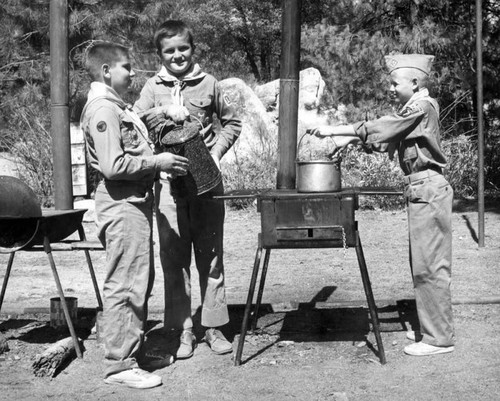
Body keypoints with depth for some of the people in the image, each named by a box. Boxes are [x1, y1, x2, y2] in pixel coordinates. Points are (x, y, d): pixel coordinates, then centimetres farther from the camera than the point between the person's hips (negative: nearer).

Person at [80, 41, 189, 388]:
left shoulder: (117, 107, 19)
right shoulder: (102, 109, -14)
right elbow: (113, 165, -23)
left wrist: (158, 161, 9)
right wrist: (157, 162, -15)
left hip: (135, 201, 11)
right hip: (121, 204, -11)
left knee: (141, 281, 16)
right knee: (125, 286, -6)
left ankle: (134, 350, 27)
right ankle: (120, 365, 2)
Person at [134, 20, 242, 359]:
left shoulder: (208, 83, 6)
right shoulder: (153, 88, 7)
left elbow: (232, 122, 13)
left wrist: (216, 152, -1)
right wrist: (164, 113, -16)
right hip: (168, 179, 0)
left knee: (211, 254, 6)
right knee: (174, 257, 2)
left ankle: (214, 326, 15)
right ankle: (182, 330, 11)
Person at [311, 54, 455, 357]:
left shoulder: (422, 106, -13)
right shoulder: (413, 109, 17)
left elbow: (378, 129, -18)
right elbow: (387, 141, 17)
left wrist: (333, 130, -14)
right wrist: (351, 140, 3)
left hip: (428, 189, -10)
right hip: (421, 191, 10)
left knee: (430, 266, -6)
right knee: (422, 265, 15)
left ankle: (440, 338, 1)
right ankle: (433, 328, 24)